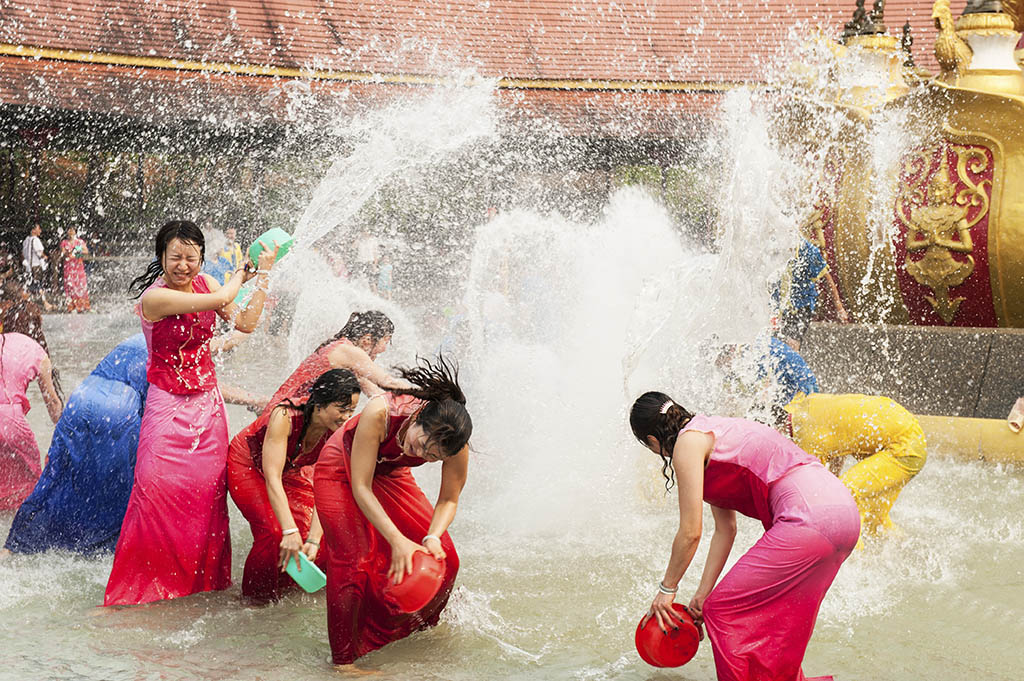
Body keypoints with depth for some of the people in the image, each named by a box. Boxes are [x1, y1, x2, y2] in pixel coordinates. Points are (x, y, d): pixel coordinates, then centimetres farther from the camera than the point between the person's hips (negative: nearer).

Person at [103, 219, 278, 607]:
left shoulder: (203, 283, 2)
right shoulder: (154, 297, -18)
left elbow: (246, 323, 3)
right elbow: (220, 299, -20)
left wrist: (263, 275, -1)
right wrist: (243, 271, 0)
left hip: (207, 403, 5)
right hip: (168, 404, -5)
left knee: (207, 493, 2)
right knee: (156, 489, -14)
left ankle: (205, 581, 12)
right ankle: (135, 588, -3)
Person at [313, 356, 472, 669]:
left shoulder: (456, 443, -30)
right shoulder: (380, 412, -42)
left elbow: (449, 500, -15)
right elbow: (360, 488, -37)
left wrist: (433, 537, -35)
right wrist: (398, 540, -43)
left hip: (390, 476, 4)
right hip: (342, 470, -4)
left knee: (443, 558, -1)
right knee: (355, 559, -20)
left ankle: (420, 627, 31)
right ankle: (344, 660, -4)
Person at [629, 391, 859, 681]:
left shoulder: (688, 442, -2)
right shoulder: (711, 432, 25)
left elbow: (690, 532, -2)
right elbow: (725, 530, 25)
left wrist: (666, 589, 11)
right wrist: (703, 594, 25)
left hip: (808, 517, -10)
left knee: (722, 610, 1)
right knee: (779, 621, 22)